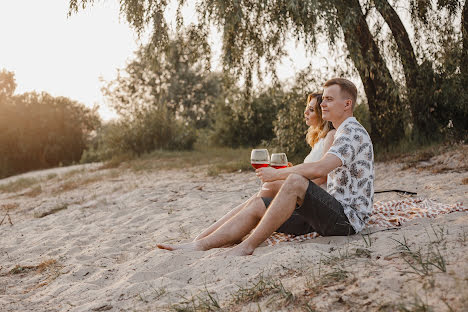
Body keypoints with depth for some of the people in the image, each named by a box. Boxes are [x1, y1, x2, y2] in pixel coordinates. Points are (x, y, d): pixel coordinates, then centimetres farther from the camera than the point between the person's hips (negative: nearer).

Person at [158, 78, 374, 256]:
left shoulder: (352, 131, -12)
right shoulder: (341, 133, 22)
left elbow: (319, 169, -27)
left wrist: (277, 174, -14)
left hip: (347, 218, -10)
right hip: (334, 211, 10)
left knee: (295, 181, -33)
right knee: (258, 204, -3)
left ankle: (247, 246, -27)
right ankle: (199, 245, -12)